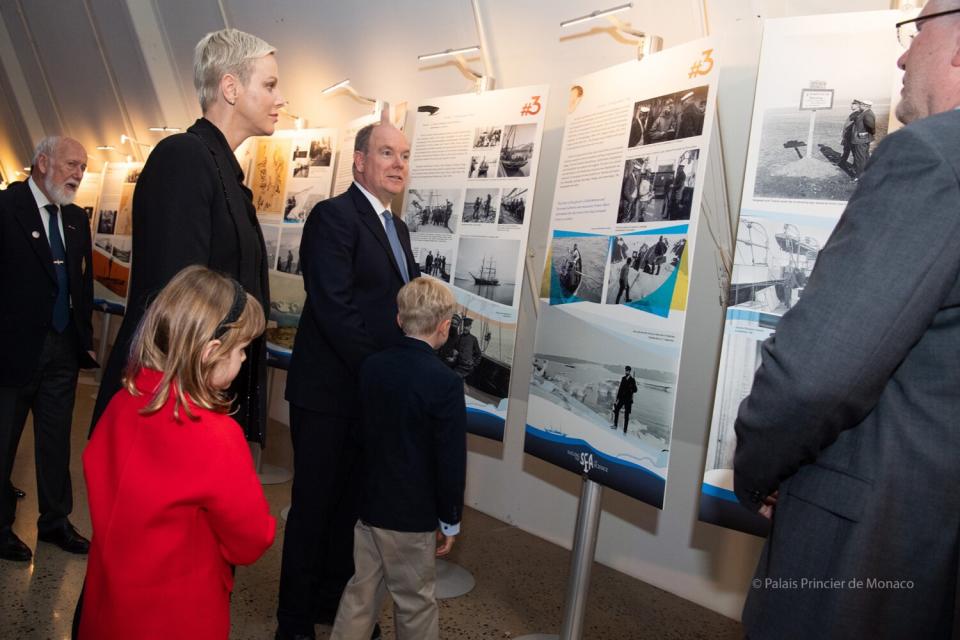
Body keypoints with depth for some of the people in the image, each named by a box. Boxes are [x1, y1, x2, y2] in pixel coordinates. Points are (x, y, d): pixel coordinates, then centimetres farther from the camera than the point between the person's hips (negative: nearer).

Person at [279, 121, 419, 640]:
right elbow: (334, 307, -22)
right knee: (314, 505, 8)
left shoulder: (397, 227, 14)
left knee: (352, 503, 19)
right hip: (330, 392, -8)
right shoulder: (333, 216, -13)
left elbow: (404, 304, 11)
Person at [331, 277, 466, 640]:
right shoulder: (445, 382, -19)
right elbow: (451, 460, -16)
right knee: (415, 603, 11)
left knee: (361, 591, 19)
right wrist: (450, 520, -5)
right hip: (413, 514, -6)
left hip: (368, 504, 6)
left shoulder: (371, 367, -1)